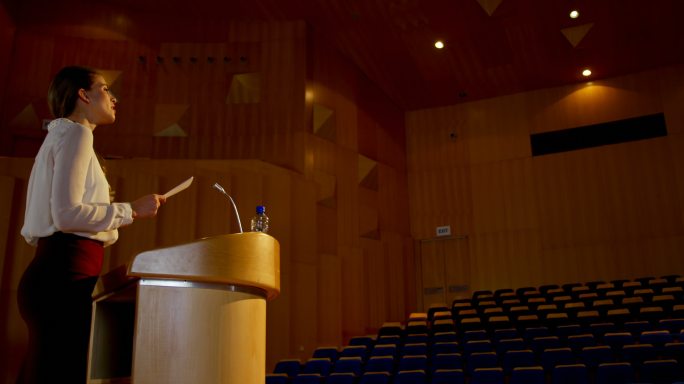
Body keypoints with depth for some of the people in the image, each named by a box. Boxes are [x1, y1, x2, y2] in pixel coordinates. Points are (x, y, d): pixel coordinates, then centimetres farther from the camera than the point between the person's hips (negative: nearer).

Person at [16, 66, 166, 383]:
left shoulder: (60, 136, 25)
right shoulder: (76, 133, -4)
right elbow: (66, 213, -17)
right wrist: (132, 210, -10)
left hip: (52, 271, 10)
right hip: (66, 273, -10)